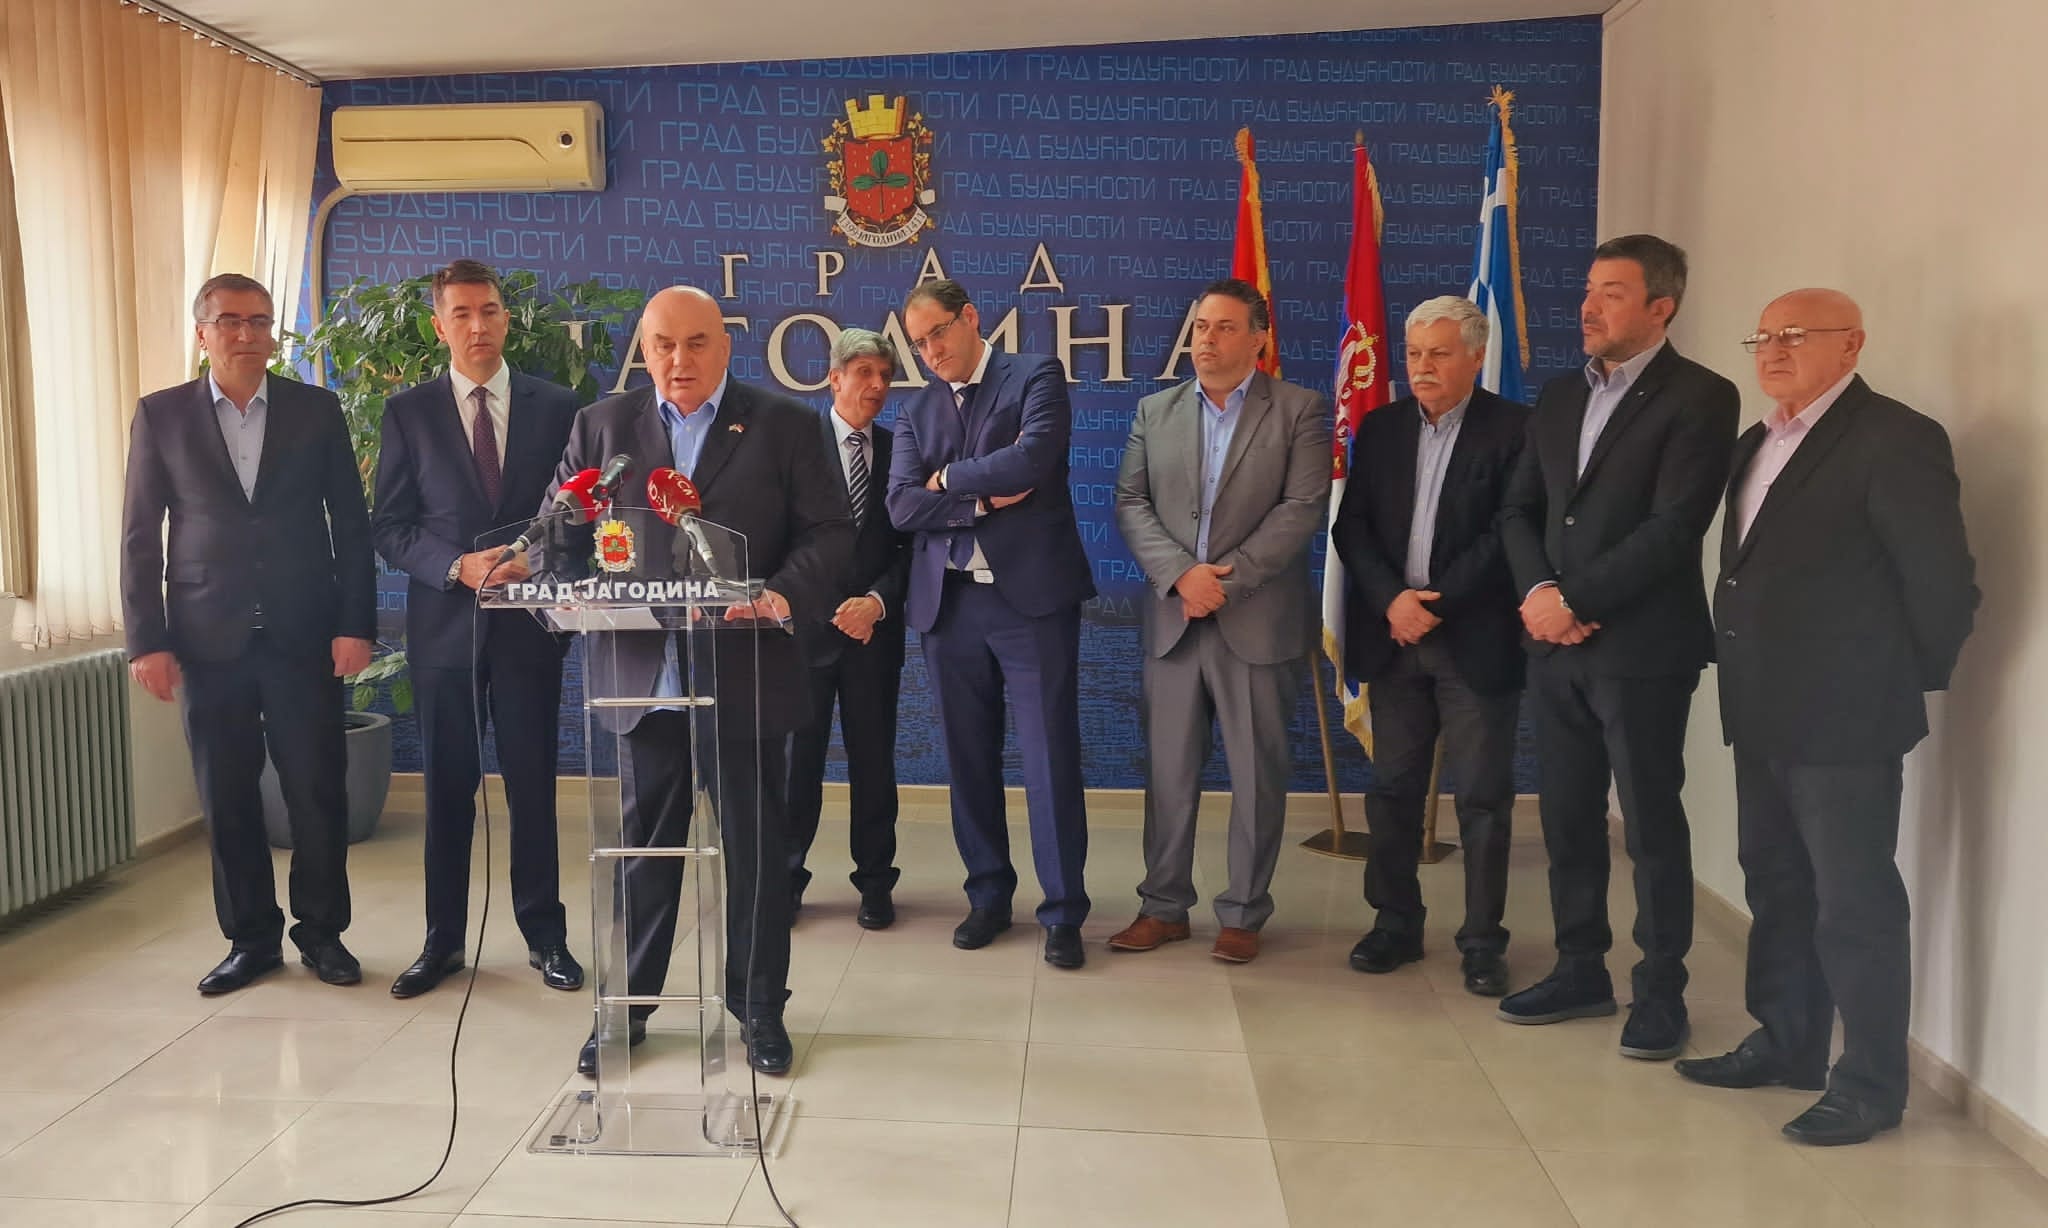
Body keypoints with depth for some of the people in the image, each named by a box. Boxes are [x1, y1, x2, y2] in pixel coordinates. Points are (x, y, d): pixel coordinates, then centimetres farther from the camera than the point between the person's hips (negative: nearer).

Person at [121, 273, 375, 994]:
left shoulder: (316, 410, 5)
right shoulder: (162, 416, 5)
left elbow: (351, 524, 4)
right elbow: (139, 536, 4)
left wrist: (355, 625, -4)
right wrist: (146, 641, -3)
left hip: (304, 637, 0)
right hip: (208, 641, 1)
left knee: (318, 791, 3)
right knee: (226, 799, 7)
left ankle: (321, 930, 19)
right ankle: (251, 938, 21)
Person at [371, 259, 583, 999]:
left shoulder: (554, 406, 4)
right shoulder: (409, 412, 3)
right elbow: (389, 525, 1)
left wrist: (534, 564, -13)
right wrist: (458, 567, -14)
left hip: (530, 620, 0)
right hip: (444, 623, 0)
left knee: (533, 785, 6)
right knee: (447, 789, 9)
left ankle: (544, 935, 18)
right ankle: (443, 940, 21)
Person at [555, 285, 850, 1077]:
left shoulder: (784, 424, 3)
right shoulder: (601, 425, 10)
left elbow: (829, 532, -2)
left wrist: (785, 595, -20)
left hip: (744, 672, -2)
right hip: (640, 672, 2)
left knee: (756, 844, 7)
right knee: (643, 843, 12)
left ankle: (759, 1006, 23)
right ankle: (629, 1005, 26)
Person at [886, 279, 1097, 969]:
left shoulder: (1035, 378, 1)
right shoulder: (917, 414, 14)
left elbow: (1031, 459, -17)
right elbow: (903, 507, 1)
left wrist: (949, 479, -4)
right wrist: (983, 498, -10)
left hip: (1031, 595, -4)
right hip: (948, 602, 5)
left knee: (1050, 756, -2)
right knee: (969, 758, 10)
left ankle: (1064, 911, 8)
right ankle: (989, 895, 25)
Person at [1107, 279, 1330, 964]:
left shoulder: (1299, 411, 1)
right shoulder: (1155, 412, 11)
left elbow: (1303, 509, -8)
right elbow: (1131, 505, 4)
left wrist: (1227, 578, -15)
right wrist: (1181, 574, -12)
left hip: (1259, 621, -3)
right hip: (1172, 618, 3)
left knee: (1258, 775, 5)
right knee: (1168, 771, 8)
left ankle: (1244, 913, 18)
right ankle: (1164, 906, 20)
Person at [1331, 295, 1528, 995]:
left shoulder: (1513, 430, -4)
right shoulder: (1380, 429, 9)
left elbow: (1509, 534, -10)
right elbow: (1351, 526, 4)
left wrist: (1435, 604, -14)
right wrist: (1392, 601, -11)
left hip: (1476, 640, -4)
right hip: (1393, 640, 4)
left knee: (1483, 799, 3)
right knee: (1393, 789, 10)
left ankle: (1483, 941, 15)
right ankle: (1395, 924, 23)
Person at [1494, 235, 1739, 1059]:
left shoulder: (1700, 398, -7)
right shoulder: (1559, 397, 14)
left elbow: (1673, 526, -16)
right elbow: (1519, 509, 11)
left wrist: (1576, 603, -15)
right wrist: (1538, 591, -7)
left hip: (1642, 648, -6)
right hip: (1556, 647, 6)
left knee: (1651, 824, 3)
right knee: (1567, 819, 12)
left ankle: (1660, 992, 16)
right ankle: (1580, 971, 25)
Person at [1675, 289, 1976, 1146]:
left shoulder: (1895, 440, -13)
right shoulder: (1757, 444, 14)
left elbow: (1943, 583, -13)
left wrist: (1909, 680, -3)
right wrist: (1741, 662, 8)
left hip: (1844, 719, -8)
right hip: (1764, 714, 9)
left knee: (1855, 905, 1)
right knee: (1776, 888, 18)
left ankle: (1870, 1085, 13)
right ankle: (1786, 1045, 32)